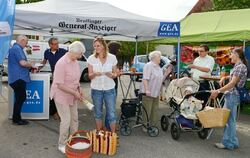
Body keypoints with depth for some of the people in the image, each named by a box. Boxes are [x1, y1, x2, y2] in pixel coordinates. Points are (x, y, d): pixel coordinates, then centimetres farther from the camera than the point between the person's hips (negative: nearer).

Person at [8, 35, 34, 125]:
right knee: (20, 99, -3)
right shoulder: (17, 48, -12)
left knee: (20, 98, 13)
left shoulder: (16, 48, 20)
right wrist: (31, 64, -4)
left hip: (18, 78, 10)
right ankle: (16, 119, 5)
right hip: (18, 78, -10)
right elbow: (22, 63, -22)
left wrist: (29, 65, 16)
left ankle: (17, 118, 21)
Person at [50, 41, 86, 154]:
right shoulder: (62, 63, -26)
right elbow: (59, 85, -26)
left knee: (74, 118, 15)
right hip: (61, 95, -8)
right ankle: (62, 144, 16)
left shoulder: (75, 61, 0)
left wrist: (79, 89, 0)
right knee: (66, 120, -3)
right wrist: (75, 93, -22)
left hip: (72, 95, 8)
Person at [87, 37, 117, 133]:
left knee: (111, 114, 1)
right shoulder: (91, 58, -2)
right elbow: (90, 75, 0)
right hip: (96, 89, 1)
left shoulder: (112, 57, -1)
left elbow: (115, 74, 6)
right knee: (98, 113, 11)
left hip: (109, 89, 0)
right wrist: (95, 74, -23)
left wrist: (112, 75, -18)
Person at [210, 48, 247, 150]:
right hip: (230, 95, 10)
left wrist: (218, 91, -25)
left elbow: (232, 83, -21)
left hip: (233, 95, -10)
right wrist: (224, 77, 13)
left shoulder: (240, 66, -15)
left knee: (229, 119, -1)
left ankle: (229, 143, 10)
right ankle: (228, 141, 24)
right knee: (227, 118, 14)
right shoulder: (237, 66, 14)